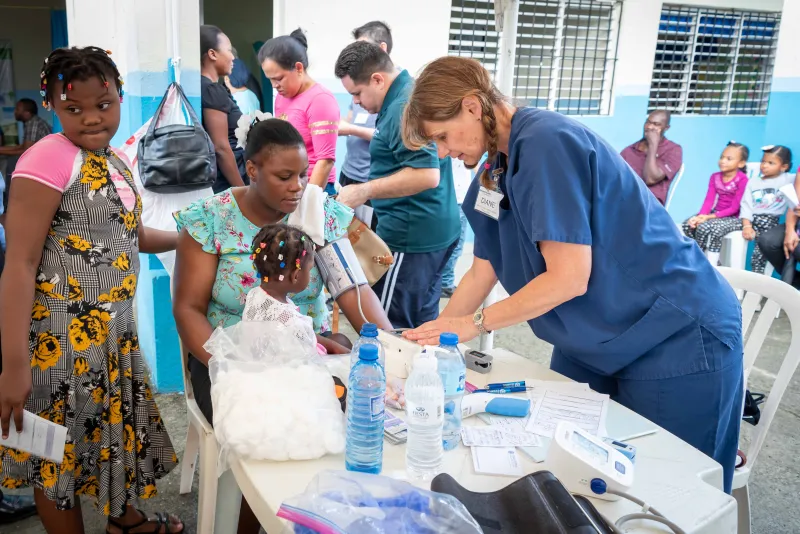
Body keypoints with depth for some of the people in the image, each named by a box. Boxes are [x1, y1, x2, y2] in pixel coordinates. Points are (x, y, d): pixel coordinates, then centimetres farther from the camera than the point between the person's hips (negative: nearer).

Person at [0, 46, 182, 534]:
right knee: (61, 448, 8)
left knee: (114, 425, 24)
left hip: (114, 328, 9)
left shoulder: (117, 162, 8)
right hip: (60, 336, -8)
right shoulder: (49, 158, -17)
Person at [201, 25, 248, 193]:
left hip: (206, 182, 9)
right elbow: (221, 148, -19)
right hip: (223, 186, -9)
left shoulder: (202, 86, 13)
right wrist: (243, 191, -16)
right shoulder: (213, 90, -14)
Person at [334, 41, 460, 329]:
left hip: (411, 235, -11)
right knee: (421, 323, 18)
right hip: (434, 230, 11)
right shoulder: (408, 94, 13)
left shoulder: (404, 107, -20)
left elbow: (427, 175, -28)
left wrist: (364, 191, -23)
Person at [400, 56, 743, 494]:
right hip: (591, 340, 9)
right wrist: (429, 341, 2)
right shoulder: (496, 170, 5)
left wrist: (473, 323, -16)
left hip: (677, 340, -8)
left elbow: (568, 278, -25)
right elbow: (483, 271, 8)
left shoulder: (546, 142, -22)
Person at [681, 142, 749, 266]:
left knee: (705, 227, -32)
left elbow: (735, 208, -16)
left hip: (734, 218, -7)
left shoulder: (742, 180, -13)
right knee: (688, 224, -16)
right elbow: (709, 200, -1)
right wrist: (701, 215, -21)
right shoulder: (715, 177, 7)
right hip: (715, 215, 7)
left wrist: (710, 217, -23)